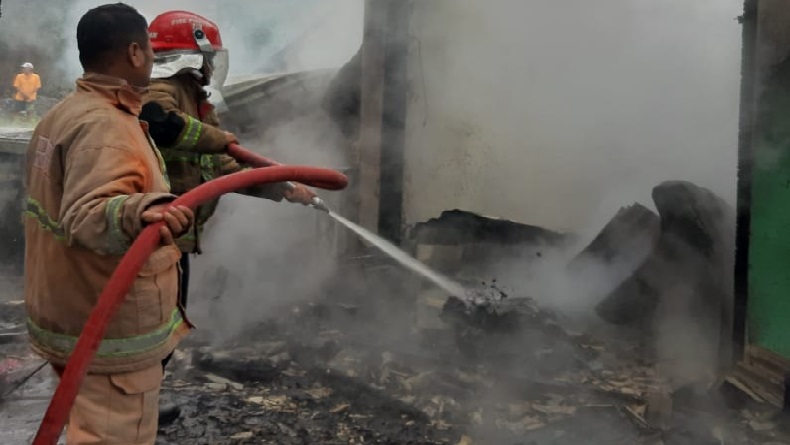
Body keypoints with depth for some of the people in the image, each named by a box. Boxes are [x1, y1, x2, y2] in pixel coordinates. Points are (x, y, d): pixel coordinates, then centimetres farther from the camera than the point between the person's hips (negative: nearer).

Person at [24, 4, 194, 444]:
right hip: (110, 333, -10)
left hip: (75, 319, 10)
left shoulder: (62, 114, 11)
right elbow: (83, 218, -37)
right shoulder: (105, 127, -23)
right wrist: (141, 211, -57)